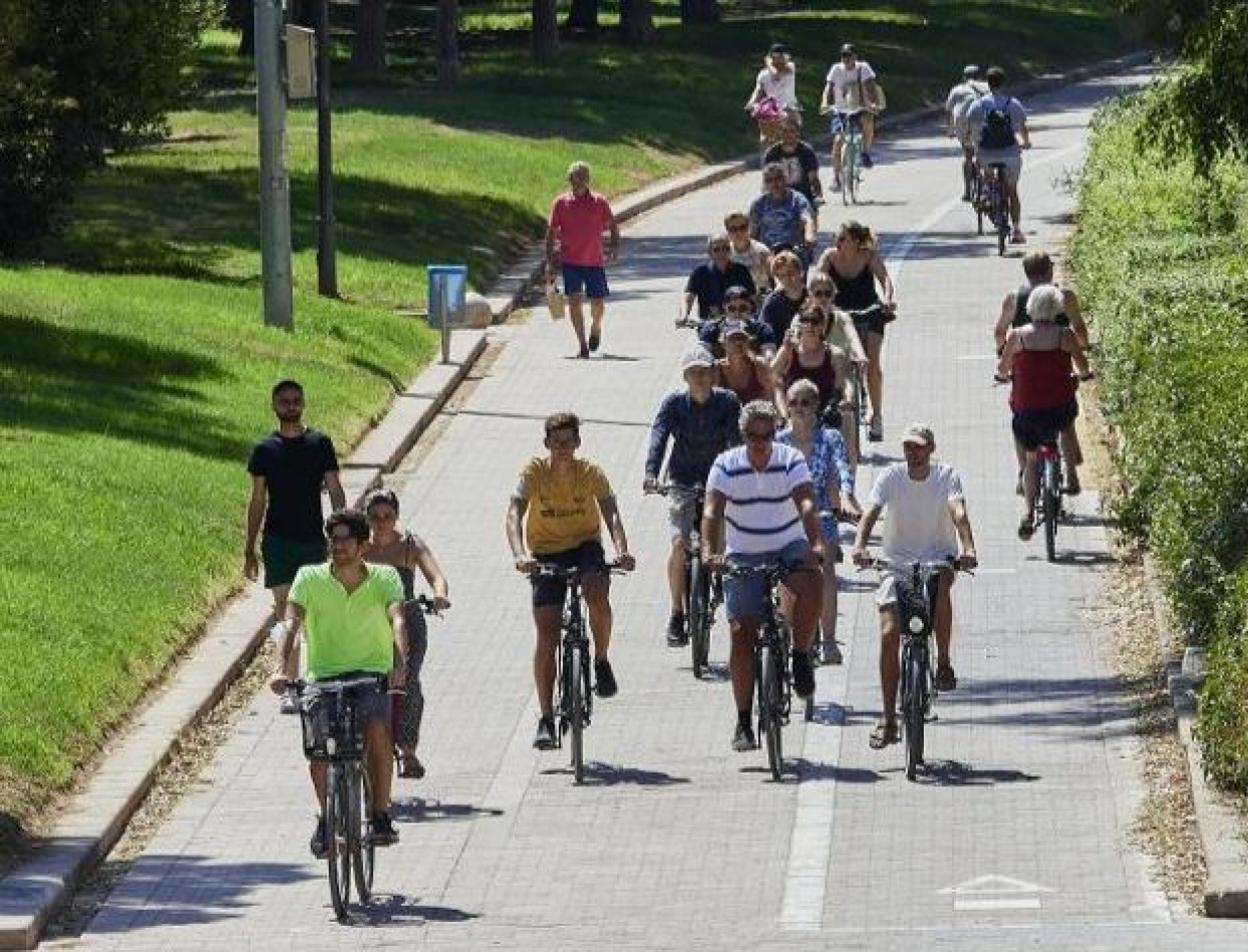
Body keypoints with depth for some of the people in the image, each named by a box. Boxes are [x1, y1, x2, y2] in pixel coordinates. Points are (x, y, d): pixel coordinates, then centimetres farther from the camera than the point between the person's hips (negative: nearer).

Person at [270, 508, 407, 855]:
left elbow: (397, 619, -20)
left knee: (377, 730, -29)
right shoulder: (310, 578, -4)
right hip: (324, 675, 1)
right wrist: (281, 668, -33)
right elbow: (291, 624, -16)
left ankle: (381, 816, -12)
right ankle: (327, 818, 3)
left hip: (372, 674, -1)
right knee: (319, 745, -23)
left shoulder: (384, 578, -4)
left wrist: (399, 663, -40)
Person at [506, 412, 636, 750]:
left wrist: (621, 551, -41)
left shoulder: (591, 473, -12)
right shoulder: (534, 472, -14)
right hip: (546, 552, 0)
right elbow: (514, 514, -25)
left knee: (598, 597, -33)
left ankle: (602, 662, -5)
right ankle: (546, 719, -2)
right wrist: (521, 555, -43)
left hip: (584, 546, 0)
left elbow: (611, 513, -21)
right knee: (547, 636, -9)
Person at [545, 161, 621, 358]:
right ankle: (582, 345, -2)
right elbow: (551, 232, 5)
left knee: (598, 303, 4)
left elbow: (612, 226, 9)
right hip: (570, 261, 0)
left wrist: (614, 247, -8)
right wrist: (550, 260, 2)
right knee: (574, 302, -7)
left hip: (595, 261, 0)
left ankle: (595, 328, 36)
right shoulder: (560, 203, 1)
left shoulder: (599, 202, 1)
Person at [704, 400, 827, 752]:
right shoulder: (726, 466, -10)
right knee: (741, 634, -6)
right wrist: (711, 552, -40)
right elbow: (712, 511, -22)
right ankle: (744, 720, 3)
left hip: (789, 547, -1)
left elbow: (806, 504, -25)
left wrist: (816, 545, -43)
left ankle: (801, 657, -14)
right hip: (743, 557, 1)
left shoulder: (791, 461, -11)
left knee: (809, 583, -35)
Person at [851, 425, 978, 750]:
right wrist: (859, 546, -40)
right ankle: (888, 720, -3)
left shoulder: (947, 476, -8)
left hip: (939, 557, -1)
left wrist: (969, 549, -43)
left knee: (941, 585, -38)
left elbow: (959, 513, -24)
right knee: (889, 635, -11)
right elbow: (870, 512, -20)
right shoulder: (891, 477, -6)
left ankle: (944, 663, -20)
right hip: (898, 562, 1)